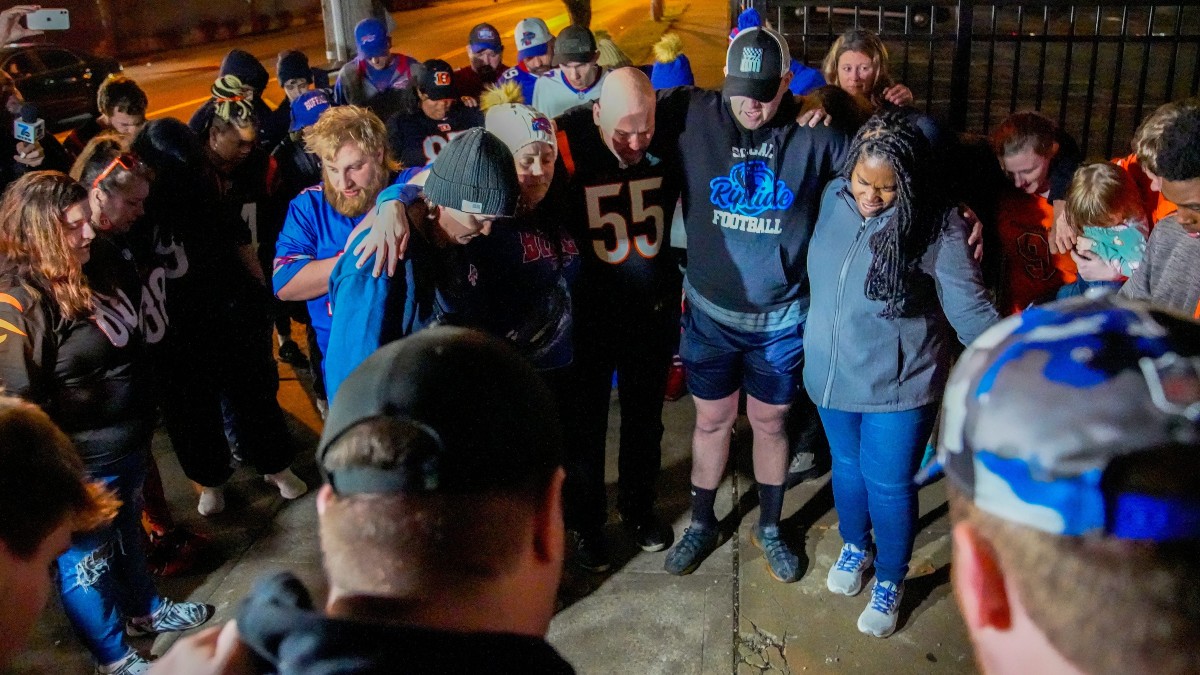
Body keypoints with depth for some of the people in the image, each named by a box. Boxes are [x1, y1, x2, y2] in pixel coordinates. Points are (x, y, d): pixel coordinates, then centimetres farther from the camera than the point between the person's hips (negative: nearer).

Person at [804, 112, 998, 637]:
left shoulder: (938, 226, -19)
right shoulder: (833, 198, -8)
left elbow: (969, 308, -18)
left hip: (899, 384, -4)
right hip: (832, 375, 4)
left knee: (889, 485, 9)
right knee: (846, 466, 24)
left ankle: (890, 582, 35)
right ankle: (855, 546, 52)